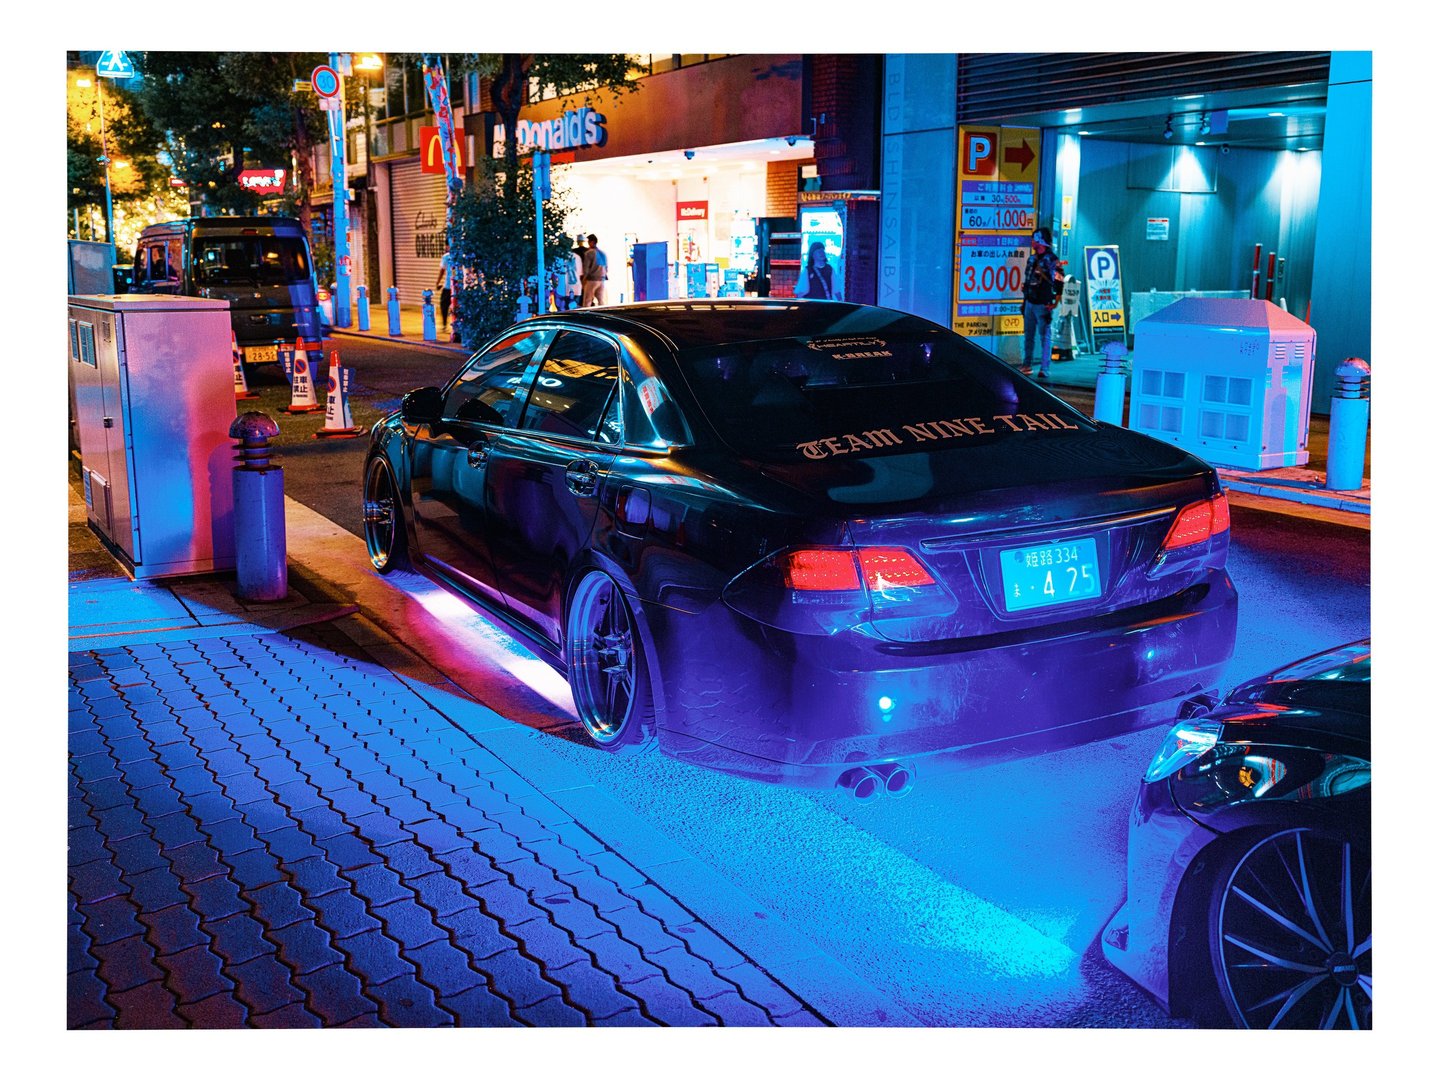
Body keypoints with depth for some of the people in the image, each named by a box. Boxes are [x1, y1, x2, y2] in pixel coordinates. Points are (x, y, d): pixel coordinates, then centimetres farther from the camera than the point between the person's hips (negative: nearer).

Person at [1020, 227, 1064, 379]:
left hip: (1043, 304, -8)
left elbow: (1059, 281, -13)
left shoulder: (1051, 259, -10)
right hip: (1030, 302, 8)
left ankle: (1045, 369, -5)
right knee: (1029, 336, 12)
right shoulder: (1032, 259, 14)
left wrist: (1054, 302, -14)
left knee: (1044, 337, -5)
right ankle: (1027, 365, 20)